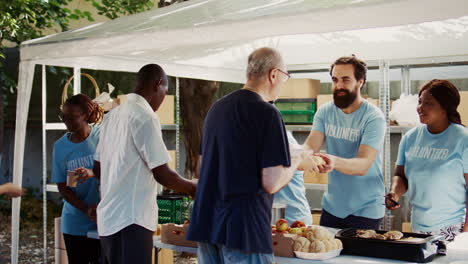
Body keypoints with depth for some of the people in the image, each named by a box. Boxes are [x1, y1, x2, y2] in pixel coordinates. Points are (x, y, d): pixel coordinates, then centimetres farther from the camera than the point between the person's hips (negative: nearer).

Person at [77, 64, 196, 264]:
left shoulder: (112, 115, 14)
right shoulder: (145, 116, -12)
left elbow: (98, 169, 19)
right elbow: (161, 173, -13)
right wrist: (192, 188, 3)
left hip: (109, 217, 9)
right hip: (131, 218, -9)